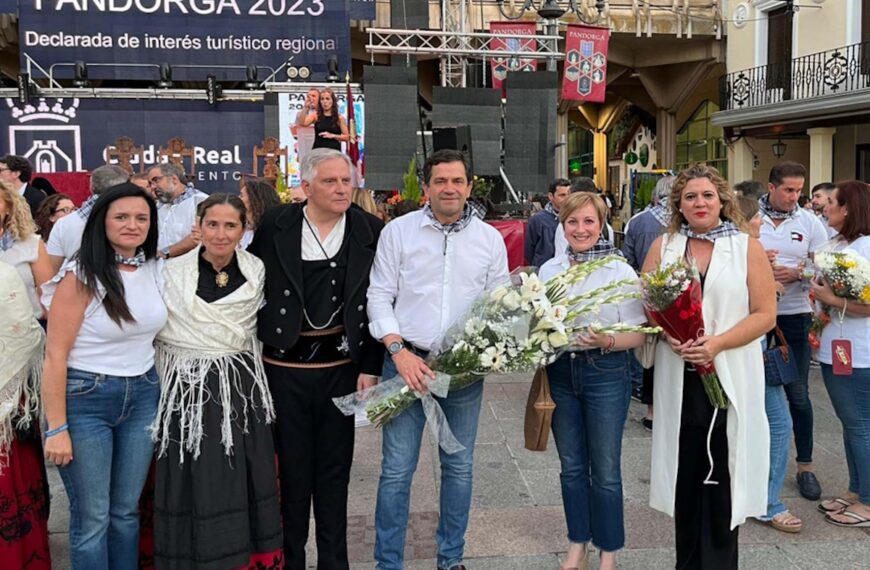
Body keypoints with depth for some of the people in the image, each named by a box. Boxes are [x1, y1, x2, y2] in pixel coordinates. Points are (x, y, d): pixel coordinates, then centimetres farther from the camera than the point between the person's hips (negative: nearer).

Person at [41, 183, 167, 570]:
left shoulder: (156, 268, 2)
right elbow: (55, 356, -13)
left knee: (127, 510, 14)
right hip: (85, 399, -5)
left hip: (143, 395, 5)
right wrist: (56, 429, -15)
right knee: (92, 518, 4)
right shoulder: (81, 276, -13)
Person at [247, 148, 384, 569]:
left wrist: (370, 368, -2)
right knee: (292, 468, 11)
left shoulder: (369, 232, -1)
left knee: (334, 471, 12)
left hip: (341, 366, 1)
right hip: (285, 365, 0)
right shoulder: (274, 226, -2)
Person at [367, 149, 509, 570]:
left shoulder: (490, 238, 6)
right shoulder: (398, 231, 0)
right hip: (406, 361, -2)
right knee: (397, 469, 1)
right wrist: (399, 351, -12)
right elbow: (380, 296, -1)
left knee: (459, 467, 12)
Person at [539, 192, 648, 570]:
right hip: (560, 372, 4)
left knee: (605, 469, 5)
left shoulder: (621, 272, -7)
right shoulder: (549, 269, 4)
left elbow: (637, 334, -8)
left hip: (605, 374, -3)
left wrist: (607, 342, -26)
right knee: (571, 465, 14)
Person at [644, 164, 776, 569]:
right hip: (678, 377, 2)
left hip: (730, 376, -2)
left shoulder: (747, 248, 2)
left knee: (721, 474, 2)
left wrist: (716, 344, -17)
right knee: (685, 470, 7)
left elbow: (765, 314, -4)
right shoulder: (663, 246, 8)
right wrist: (670, 337, -12)